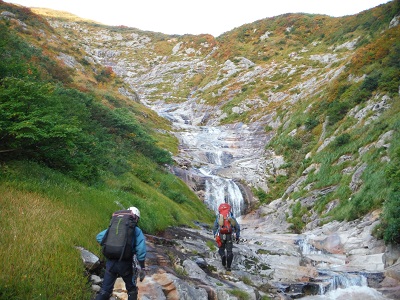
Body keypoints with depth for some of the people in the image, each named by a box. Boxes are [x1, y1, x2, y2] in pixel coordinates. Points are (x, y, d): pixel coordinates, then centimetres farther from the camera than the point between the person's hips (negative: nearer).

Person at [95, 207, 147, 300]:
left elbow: (99, 237, 7)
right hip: (125, 264, -2)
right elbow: (140, 249, -8)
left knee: (105, 291, 12)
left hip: (111, 262, 3)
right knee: (132, 290, 18)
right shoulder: (137, 231, 4)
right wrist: (142, 268, -5)